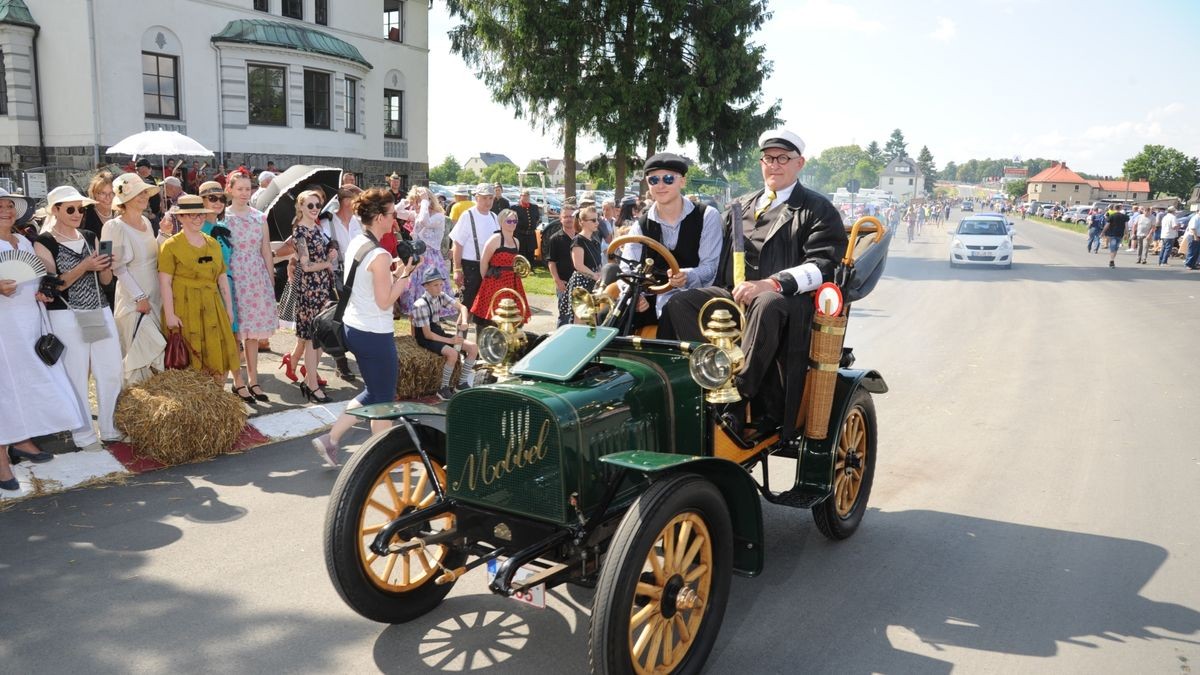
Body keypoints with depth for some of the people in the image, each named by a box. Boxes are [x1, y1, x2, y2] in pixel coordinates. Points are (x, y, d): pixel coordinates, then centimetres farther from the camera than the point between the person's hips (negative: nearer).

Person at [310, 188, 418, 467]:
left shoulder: (355, 244, 7)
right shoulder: (380, 255, -20)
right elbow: (385, 301, -18)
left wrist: (395, 273, 9)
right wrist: (405, 276, -8)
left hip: (353, 326, 9)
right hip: (375, 333, -9)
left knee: (373, 392, 22)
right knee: (384, 397, 8)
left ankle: (330, 439, 19)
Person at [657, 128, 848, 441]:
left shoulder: (818, 209, 8)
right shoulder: (740, 206, 25)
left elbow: (823, 266, -7)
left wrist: (772, 284, -23)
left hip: (787, 300, -5)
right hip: (732, 296, 5)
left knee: (767, 305, -40)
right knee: (678, 305, -21)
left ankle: (737, 396, -37)